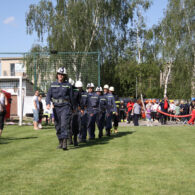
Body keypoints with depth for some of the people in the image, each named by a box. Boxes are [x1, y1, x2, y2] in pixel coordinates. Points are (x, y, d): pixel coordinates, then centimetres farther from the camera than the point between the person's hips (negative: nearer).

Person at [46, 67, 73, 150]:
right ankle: (60, 142, 20)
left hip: (65, 107, -3)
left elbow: (71, 97, 7)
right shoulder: (53, 84, 8)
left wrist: (71, 108, 10)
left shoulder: (68, 85, 2)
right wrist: (48, 104, -15)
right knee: (58, 126, 8)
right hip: (56, 107, 3)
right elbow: (49, 95, 3)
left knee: (65, 124, -15)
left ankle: (65, 143, -19)